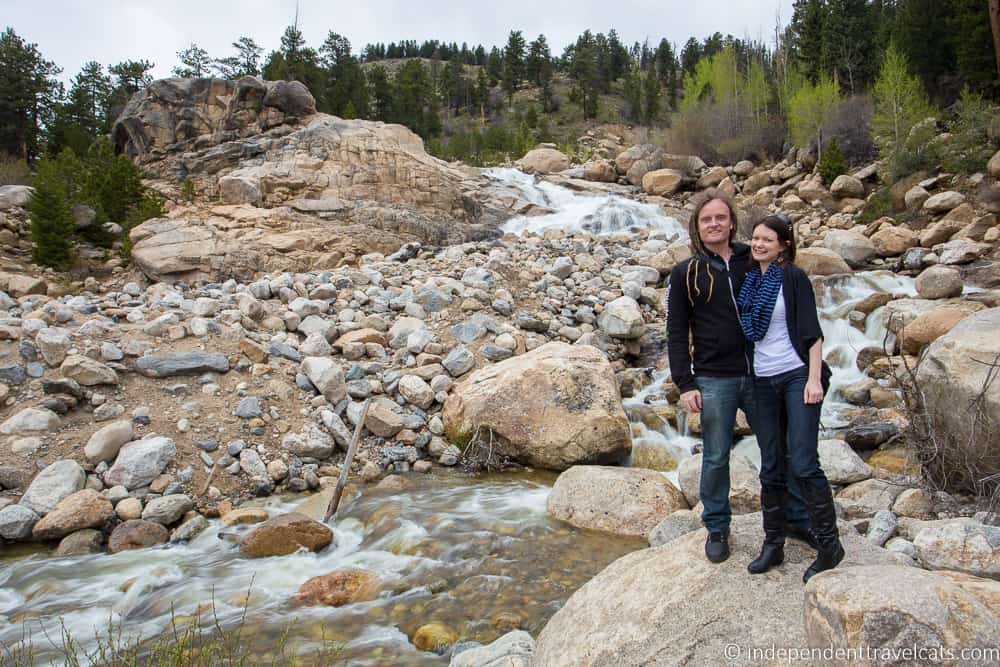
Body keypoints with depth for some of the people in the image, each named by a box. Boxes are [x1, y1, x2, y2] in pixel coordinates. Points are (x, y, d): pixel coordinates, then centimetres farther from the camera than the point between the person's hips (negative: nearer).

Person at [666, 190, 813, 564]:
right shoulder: (685, 274, 1)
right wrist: (685, 384, -7)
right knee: (716, 457, 6)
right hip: (714, 381, -2)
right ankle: (717, 528, 22)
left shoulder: (752, 263, 7)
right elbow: (677, 334, 0)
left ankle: (797, 519, 29)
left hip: (759, 375, 3)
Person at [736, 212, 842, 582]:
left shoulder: (793, 277, -4)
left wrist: (814, 377, -16)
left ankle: (829, 545, 5)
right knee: (771, 468, 8)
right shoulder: (749, 279, 11)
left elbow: (811, 330, -8)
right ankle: (773, 544, 17)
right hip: (763, 381, 5)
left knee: (803, 464, -9)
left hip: (798, 375, -5)